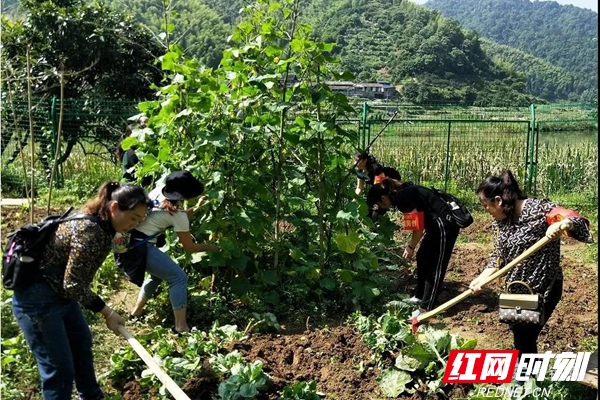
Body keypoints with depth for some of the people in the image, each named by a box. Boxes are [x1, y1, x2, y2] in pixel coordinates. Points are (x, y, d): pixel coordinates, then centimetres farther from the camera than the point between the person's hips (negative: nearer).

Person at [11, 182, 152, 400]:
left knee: (82, 343, 25)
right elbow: (74, 285, -24)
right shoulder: (89, 231, -29)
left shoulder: (103, 225, 1)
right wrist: (107, 312, -16)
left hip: (61, 293, 11)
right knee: (59, 368, -6)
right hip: (37, 299, -11)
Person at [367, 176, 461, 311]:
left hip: (445, 225, -10)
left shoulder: (403, 198, -20)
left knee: (435, 266, -5)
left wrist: (411, 246, -5)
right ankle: (420, 297, 29)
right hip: (437, 224, 10)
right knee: (423, 258, 17)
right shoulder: (403, 192, 8)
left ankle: (426, 308, 0)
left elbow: (418, 227, -18)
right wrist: (412, 244, 10)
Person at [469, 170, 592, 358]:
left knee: (524, 338, 0)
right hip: (517, 289, 7)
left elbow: (579, 222, -25)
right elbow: (498, 256, 5)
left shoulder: (538, 209, -21)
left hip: (542, 289, -7)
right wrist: (481, 279, -11)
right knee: (519, 336, 19)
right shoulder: (500, 220, 1)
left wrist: (560, 224, -48)